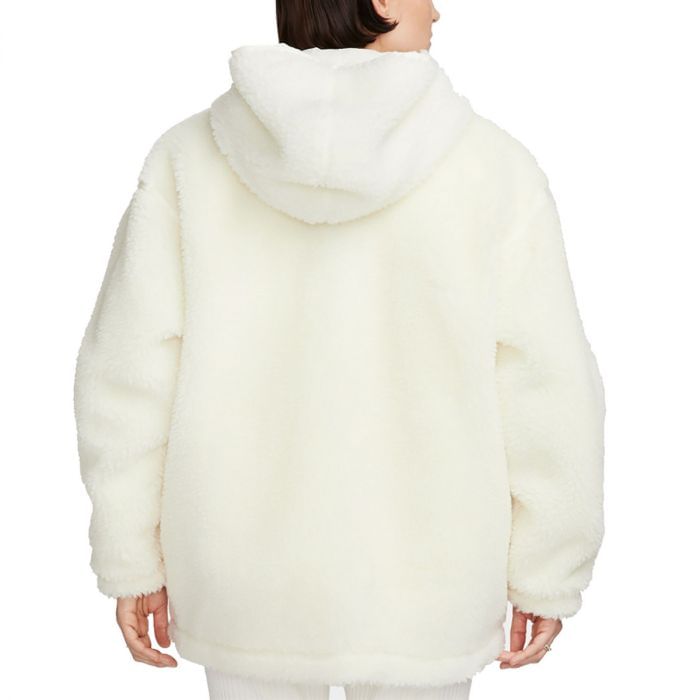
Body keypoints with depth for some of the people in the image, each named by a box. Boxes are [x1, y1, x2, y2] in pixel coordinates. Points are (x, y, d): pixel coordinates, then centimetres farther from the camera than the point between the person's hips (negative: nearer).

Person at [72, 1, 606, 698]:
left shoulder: (191, 157, -9)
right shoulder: (492, 167, -13)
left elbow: (132, 375, -8)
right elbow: (546, 395, -12)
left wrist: (134, 560, 3)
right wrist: (550, 575, 1)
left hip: (252, 582, 2)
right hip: (416, 582, -1)